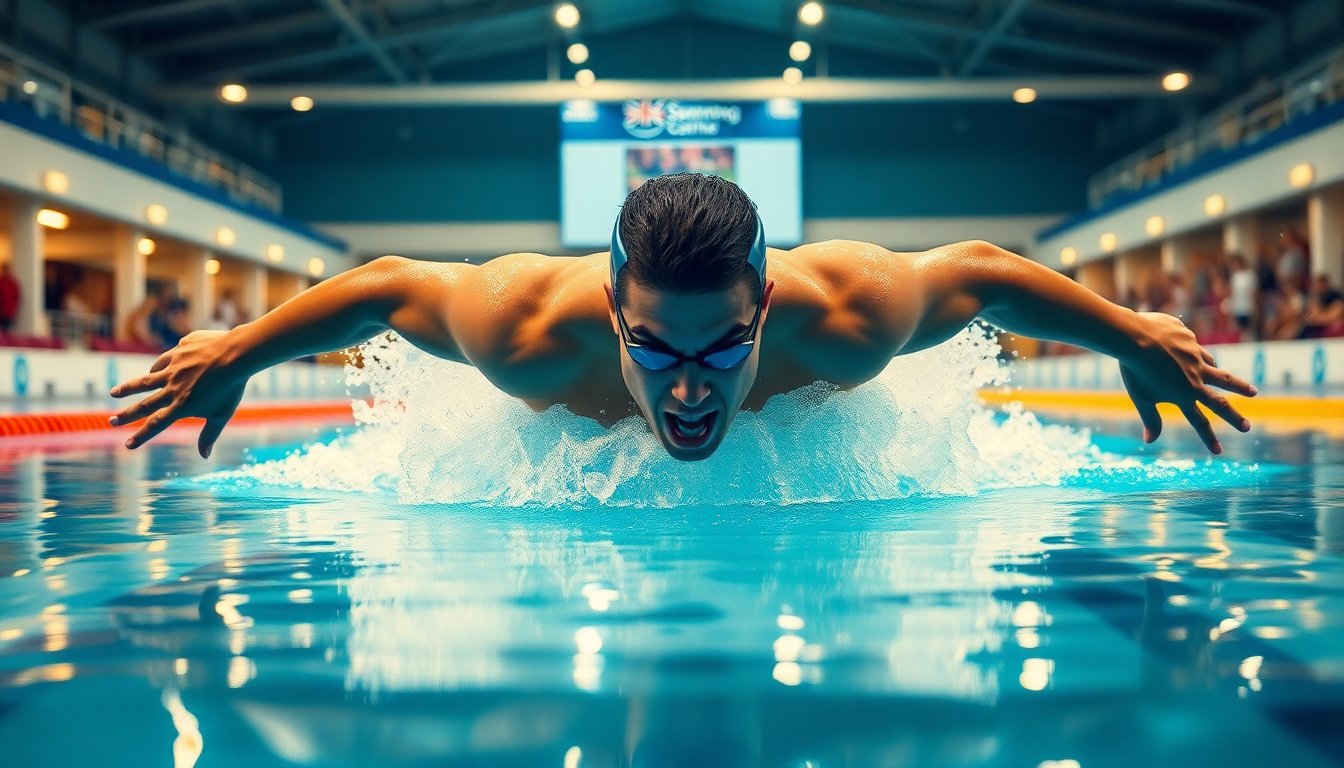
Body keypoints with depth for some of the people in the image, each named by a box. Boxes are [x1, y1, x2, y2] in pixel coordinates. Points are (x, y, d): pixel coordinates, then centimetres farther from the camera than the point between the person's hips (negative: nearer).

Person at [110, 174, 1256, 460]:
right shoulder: (530, 328, -47)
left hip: (801, 465, 0)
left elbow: (982, 271, -26)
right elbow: (384, 283, -27)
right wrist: (231, 354, -14)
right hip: (587, 460, 0)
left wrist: (1138, 338, -13)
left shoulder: (844, 314, -46)